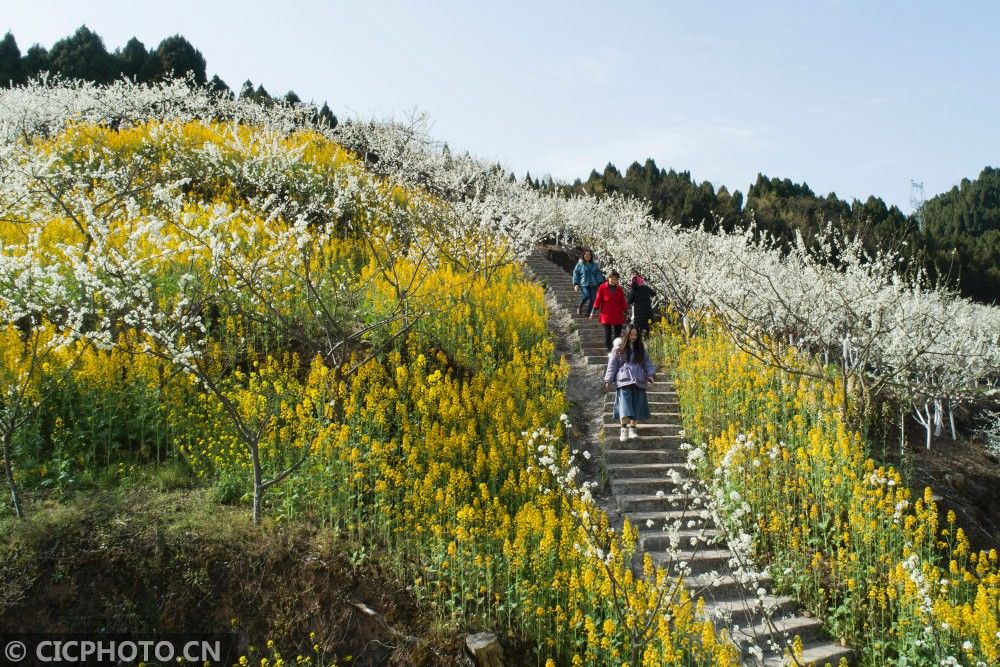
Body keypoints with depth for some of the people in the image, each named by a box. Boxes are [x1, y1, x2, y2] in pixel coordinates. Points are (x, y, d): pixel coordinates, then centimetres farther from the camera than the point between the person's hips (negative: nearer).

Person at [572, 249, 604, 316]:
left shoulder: (594, 265, 11)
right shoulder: (579, 265, 5)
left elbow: (598, 274, 13)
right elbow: (575, 274, 6)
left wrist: (600, 283, 4)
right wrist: (576, 284, -3)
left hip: (593, 284, 3)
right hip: (583, 284, -3)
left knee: (592, 299, -7)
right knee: (586, 296, -25)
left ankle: (588, 313, 6)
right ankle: (579, 308, 1)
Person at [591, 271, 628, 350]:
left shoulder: (619, 289, 8)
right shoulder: (602, 287, -1)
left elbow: (622, 302, 11)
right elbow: (598, 300, -1)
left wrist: (626, 311, 4)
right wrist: (593, 312, -4)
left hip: (618, 316, 3)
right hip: (607, 315, -3)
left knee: (617, 334, 6)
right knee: (608, 334, -2)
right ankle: (610, 351, 2)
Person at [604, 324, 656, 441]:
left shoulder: (640, 349, 15)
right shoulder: (619, 349, 5)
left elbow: (647, 362, 14)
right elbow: (612, 365, 4)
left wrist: (651, 374, -2)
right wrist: (608, 380, -1)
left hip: (639, 382, 3)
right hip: (623, 381, -3)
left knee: (637, 405, 0)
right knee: (624, 403, -16)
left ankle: (633, 428, 9)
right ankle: (624, 428, -18)